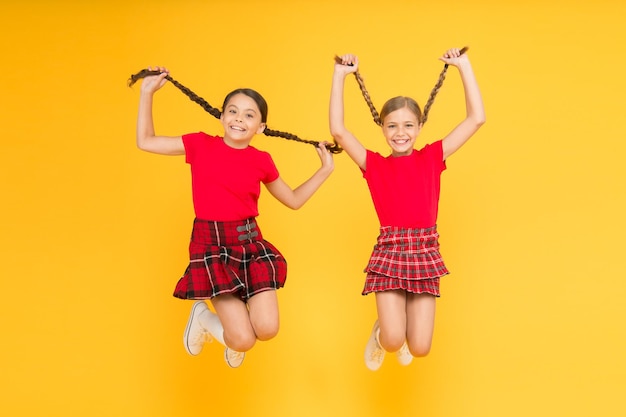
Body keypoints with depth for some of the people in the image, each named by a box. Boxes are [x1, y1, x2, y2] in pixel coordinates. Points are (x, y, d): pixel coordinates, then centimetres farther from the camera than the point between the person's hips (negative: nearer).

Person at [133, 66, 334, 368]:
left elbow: (293, 200, 17)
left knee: (267, 330, -11)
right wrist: (147, 92, 3)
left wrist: (325, 170, 11)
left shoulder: (261, 161, 4)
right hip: (211, 244, -3)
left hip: (251, 243, 3)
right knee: (243, 340, -11)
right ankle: (203, 317, 24)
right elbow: (145, 142, 4)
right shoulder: (201, 145, 0)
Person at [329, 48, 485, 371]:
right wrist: (340, 75, -6)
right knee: (394, 341, -12)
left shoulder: (432, 158, 7)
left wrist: (464, 67, 2)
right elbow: (338, 130, -7)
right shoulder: (374, 164, 4)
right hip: (389, 252, -1)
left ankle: (398, 335, 37)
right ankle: (381, 333, 27)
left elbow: (476, 118, 4)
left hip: (425, 253, 1)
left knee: (419, 348, -1)